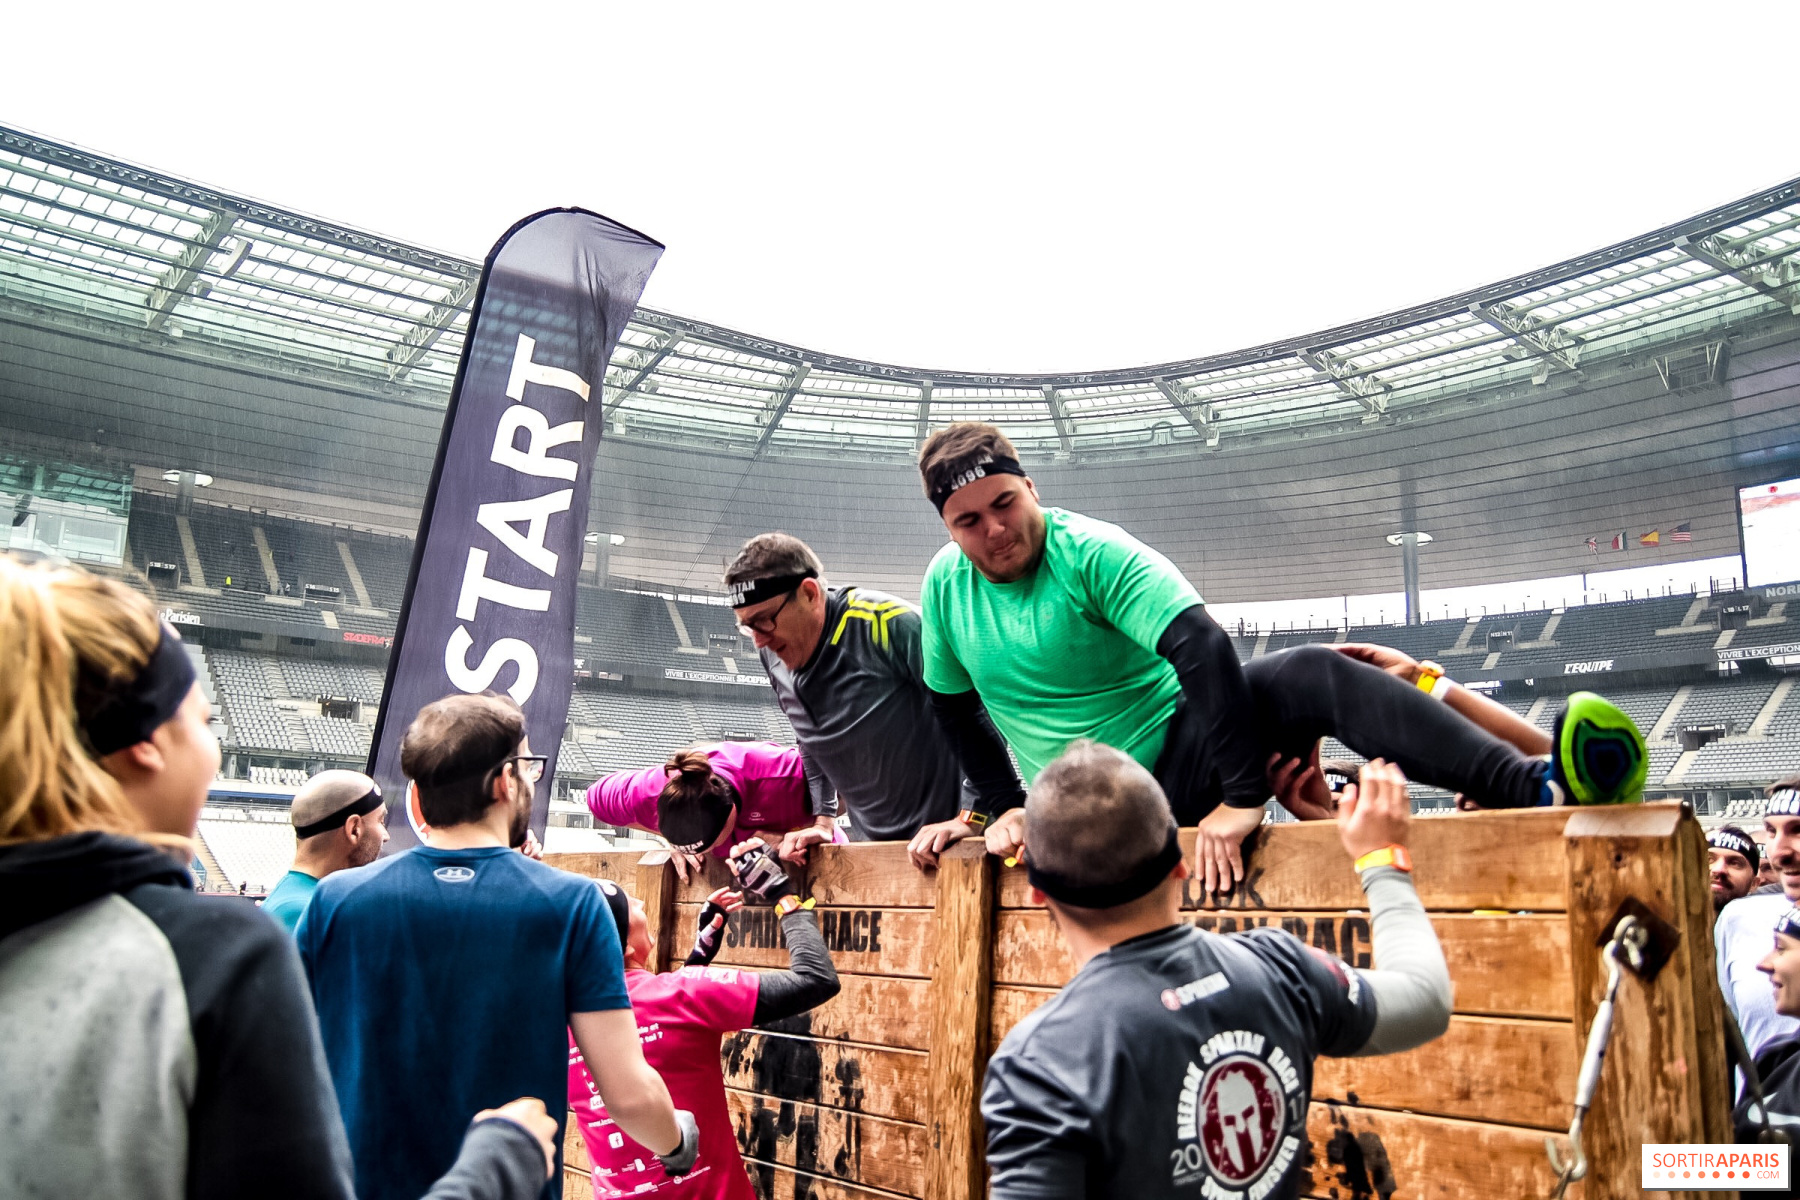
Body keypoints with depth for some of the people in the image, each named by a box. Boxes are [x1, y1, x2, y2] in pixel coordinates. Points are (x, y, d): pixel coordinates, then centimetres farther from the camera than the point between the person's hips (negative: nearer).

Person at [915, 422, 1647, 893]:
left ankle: (1539, 789, -41)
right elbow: (953, 705, 13)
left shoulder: (1092, 552, -16)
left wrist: (1242, 793, -36)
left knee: (1315, 676, -30)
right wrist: (1005, 806, 10)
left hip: (1178, 754, -4)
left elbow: (1202, 647, -28)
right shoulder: (945, 584, -3)